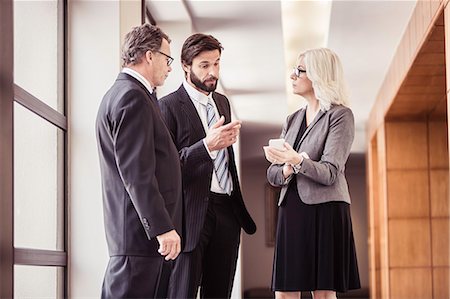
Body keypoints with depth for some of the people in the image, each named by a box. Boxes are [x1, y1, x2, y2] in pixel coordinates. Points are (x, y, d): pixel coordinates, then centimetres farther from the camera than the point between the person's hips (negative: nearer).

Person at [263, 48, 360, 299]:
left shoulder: (340, 115, -3)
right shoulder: (293, 120, 17)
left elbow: (330, 173, -12)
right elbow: (272, 174, 15)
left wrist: (297, 162, -30)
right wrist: (285, 171, -8)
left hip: (324, 211, -6)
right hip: (291, 211, 6)